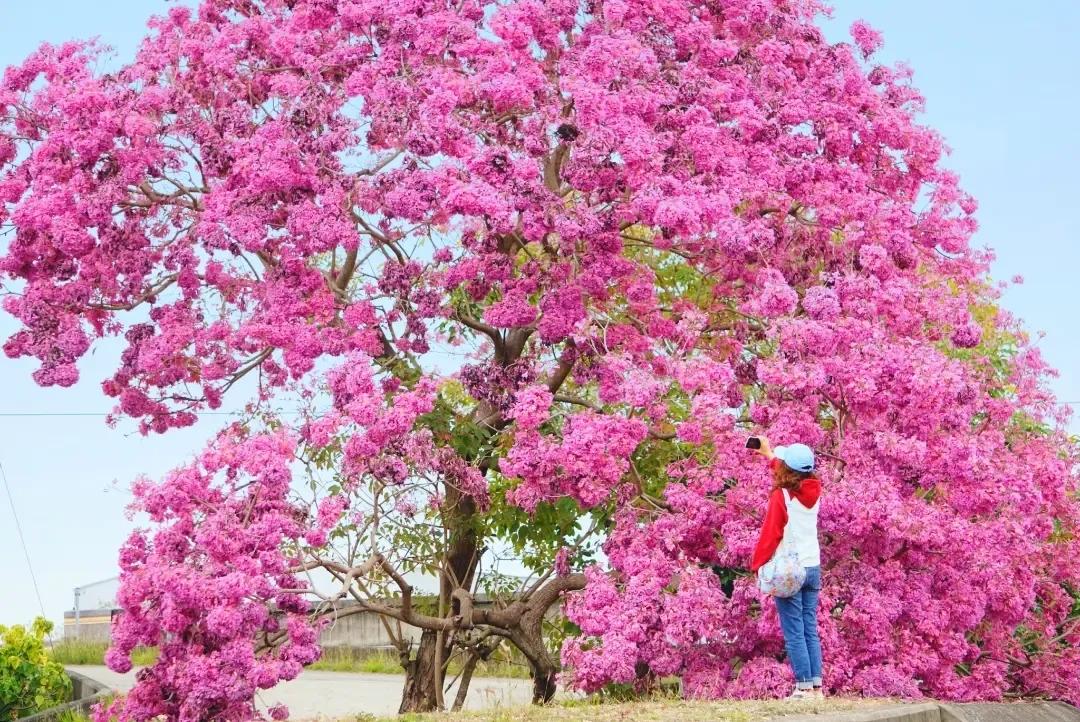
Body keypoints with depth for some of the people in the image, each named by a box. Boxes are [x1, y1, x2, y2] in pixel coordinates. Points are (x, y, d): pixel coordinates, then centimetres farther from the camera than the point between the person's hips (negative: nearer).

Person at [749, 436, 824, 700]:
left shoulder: (780, 496, -12)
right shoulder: (813, 492, 5)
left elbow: (770, 535, -13)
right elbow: (792, 476, 26)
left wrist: (758, 565, -4)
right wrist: (769, 454, 36)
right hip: (813, 568, 6)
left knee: (794, 632, -4)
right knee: (810, 629, 9)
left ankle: (804, 688, -7)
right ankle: (816, 686, 6)